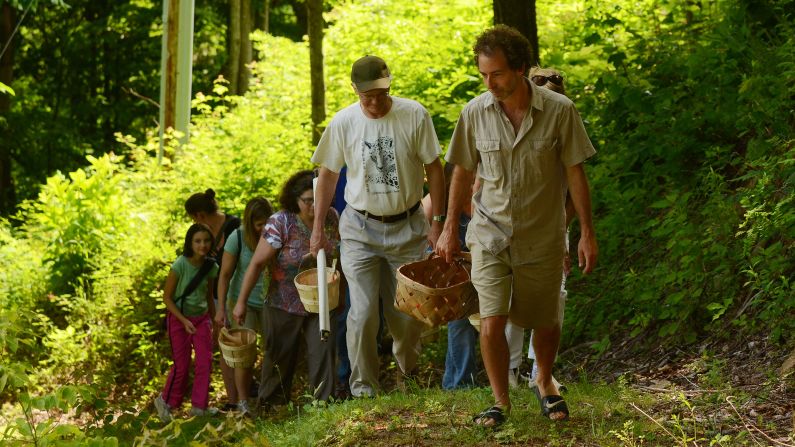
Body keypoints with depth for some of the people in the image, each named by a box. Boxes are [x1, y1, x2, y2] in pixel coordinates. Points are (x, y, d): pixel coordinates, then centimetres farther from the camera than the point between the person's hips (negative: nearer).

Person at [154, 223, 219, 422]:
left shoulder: (210, 267, -5)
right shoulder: (180, 266, -20)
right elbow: (167, 297, -14)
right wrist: (184, 321, -20)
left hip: (202, 318, 4)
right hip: (179, 318, -4)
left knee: (205, 361, -4)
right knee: (182, 365, 1)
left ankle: (199, 406, 7)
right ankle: (165, 401, 24)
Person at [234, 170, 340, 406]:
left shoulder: (331, 217, -4)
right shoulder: (281, 223, -18)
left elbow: (340, 252, 16)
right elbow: (257, 263, -16)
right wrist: (241, 302, -16)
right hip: (286, 305, -3)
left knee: (323, 352, -1)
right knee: (281, 357, 8)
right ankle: (270, 404, 23)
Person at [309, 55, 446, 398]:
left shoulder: (414, 115, -8)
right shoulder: (343, 122, -5)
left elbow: (434, 168, -1)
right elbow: (328, 175, 6)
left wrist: (437, 221, -3)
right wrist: (318, 227, 7)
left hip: (407, 228, 0)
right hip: (360, 229, 0)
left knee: (408, 312, 5)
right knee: (363, 312, -8)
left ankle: (407, 378, 32)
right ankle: (363, 389, 2)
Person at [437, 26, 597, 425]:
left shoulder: (559, 111, -13)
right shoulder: (475, 113, -7)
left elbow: (575, 174, -5)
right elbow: (463, 172, 6)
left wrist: (587, 233, -5)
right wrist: (450, 228, 9)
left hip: (542, 238, 0)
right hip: (491, 234, 1)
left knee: (545, 322, 13)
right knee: (491, 322, -11)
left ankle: (545, 384, 40)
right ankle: (500, 401, 6)